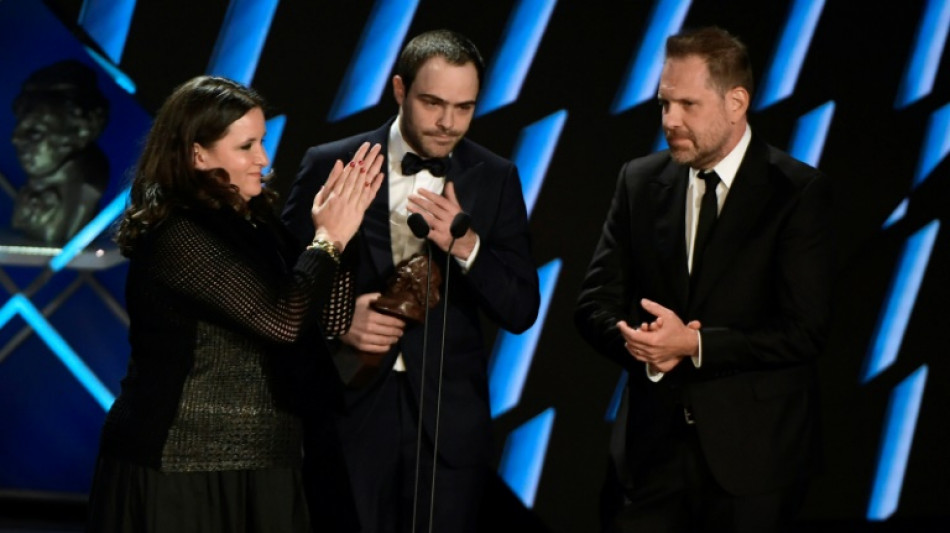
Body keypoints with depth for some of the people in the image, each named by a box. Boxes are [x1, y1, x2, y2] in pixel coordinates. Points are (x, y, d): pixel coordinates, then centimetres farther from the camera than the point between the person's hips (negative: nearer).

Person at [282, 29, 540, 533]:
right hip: (351, 410, -1)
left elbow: (521, 312, 0)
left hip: (449, 417, 1)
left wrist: (466, 245, -17)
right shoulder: (330, 166, -1)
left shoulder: (495, 179, 3)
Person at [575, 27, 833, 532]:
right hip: (652, 441, 3)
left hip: (752, 451, -3)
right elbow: (595, 304, 6)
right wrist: (638, 342, -15)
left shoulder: (799, 191, -7)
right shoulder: (640, 181, 7)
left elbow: (803, 331, -13)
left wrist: (693, 345, -22)